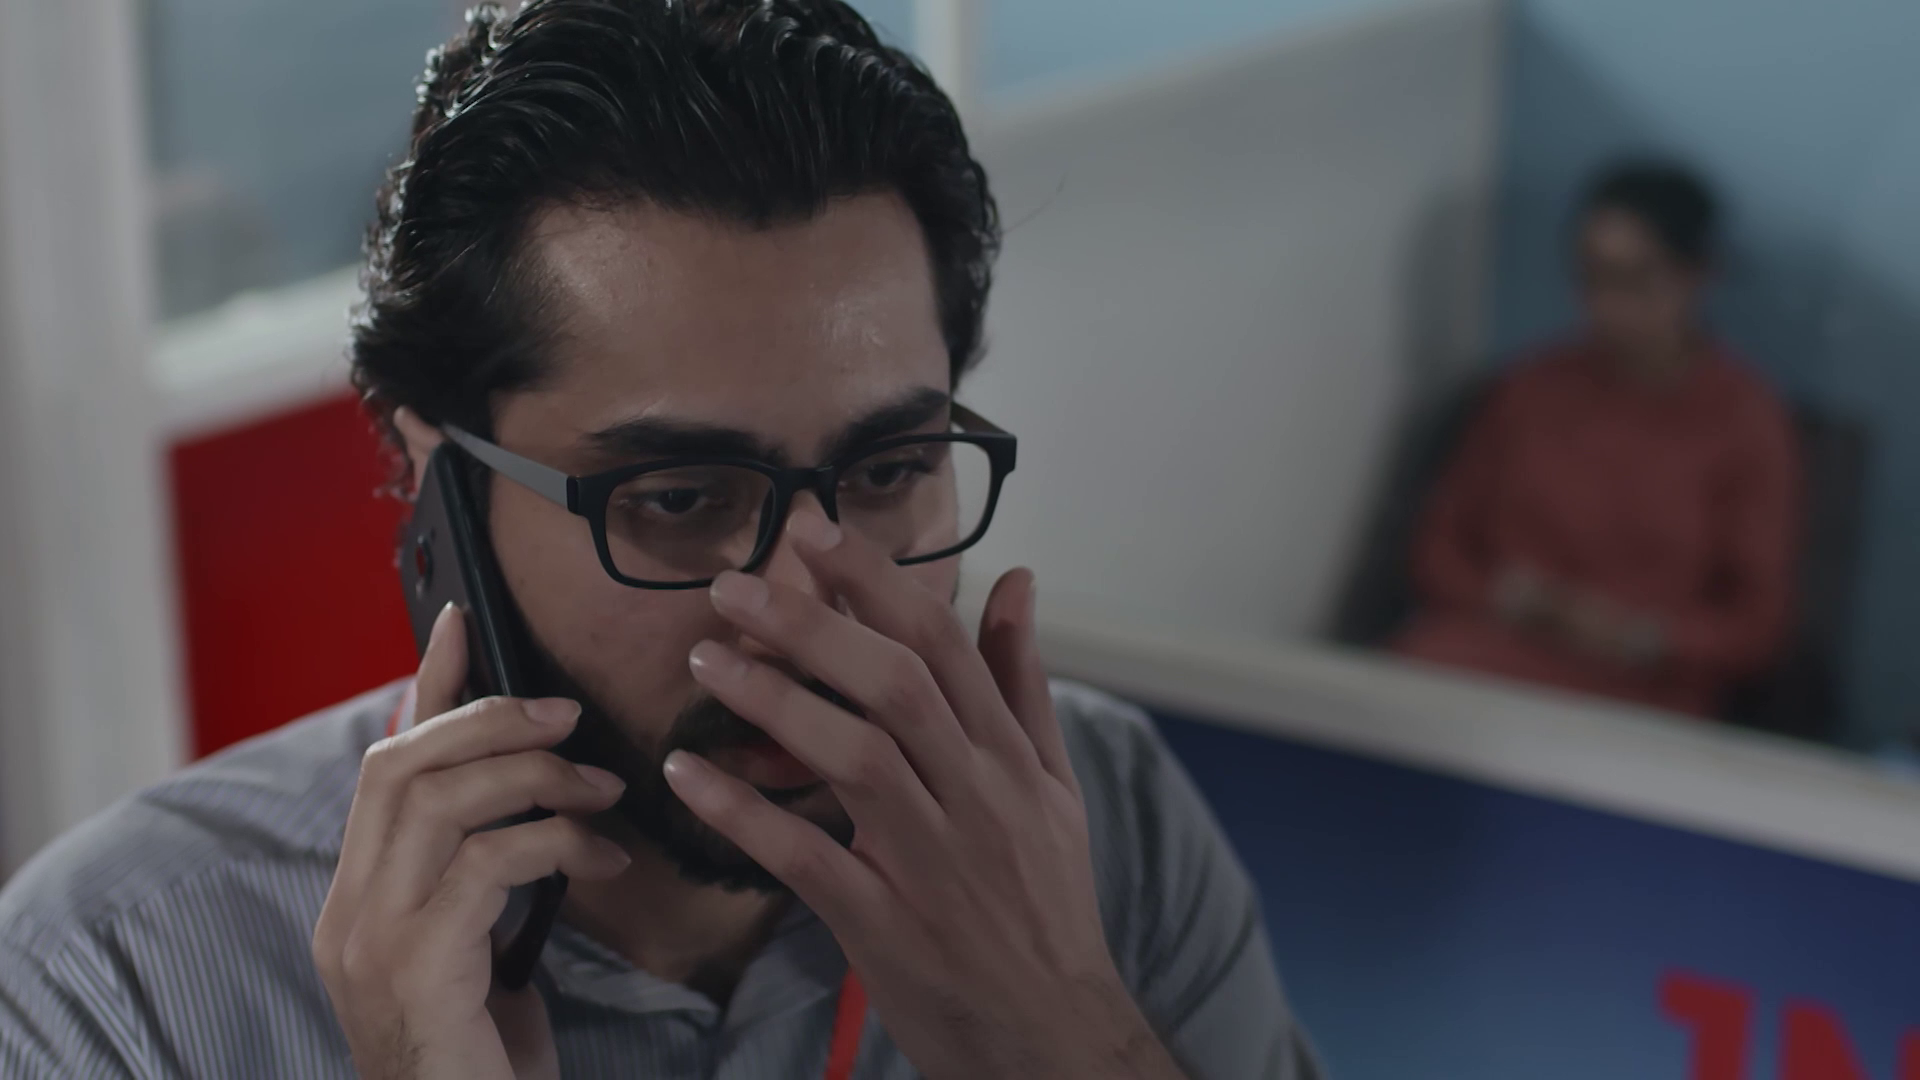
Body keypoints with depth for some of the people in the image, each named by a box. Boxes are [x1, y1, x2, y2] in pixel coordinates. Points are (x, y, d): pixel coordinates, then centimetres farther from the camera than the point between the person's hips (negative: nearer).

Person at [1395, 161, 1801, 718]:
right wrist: (1501, 596, -4)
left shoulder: (1747, 422, 4)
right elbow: (1440, 548, 17)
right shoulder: (1530, 390, 14)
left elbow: (1757, 623, 3)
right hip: (1486, 652, 3)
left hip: (1637, 690, -3)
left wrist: (1641, 639, -14)